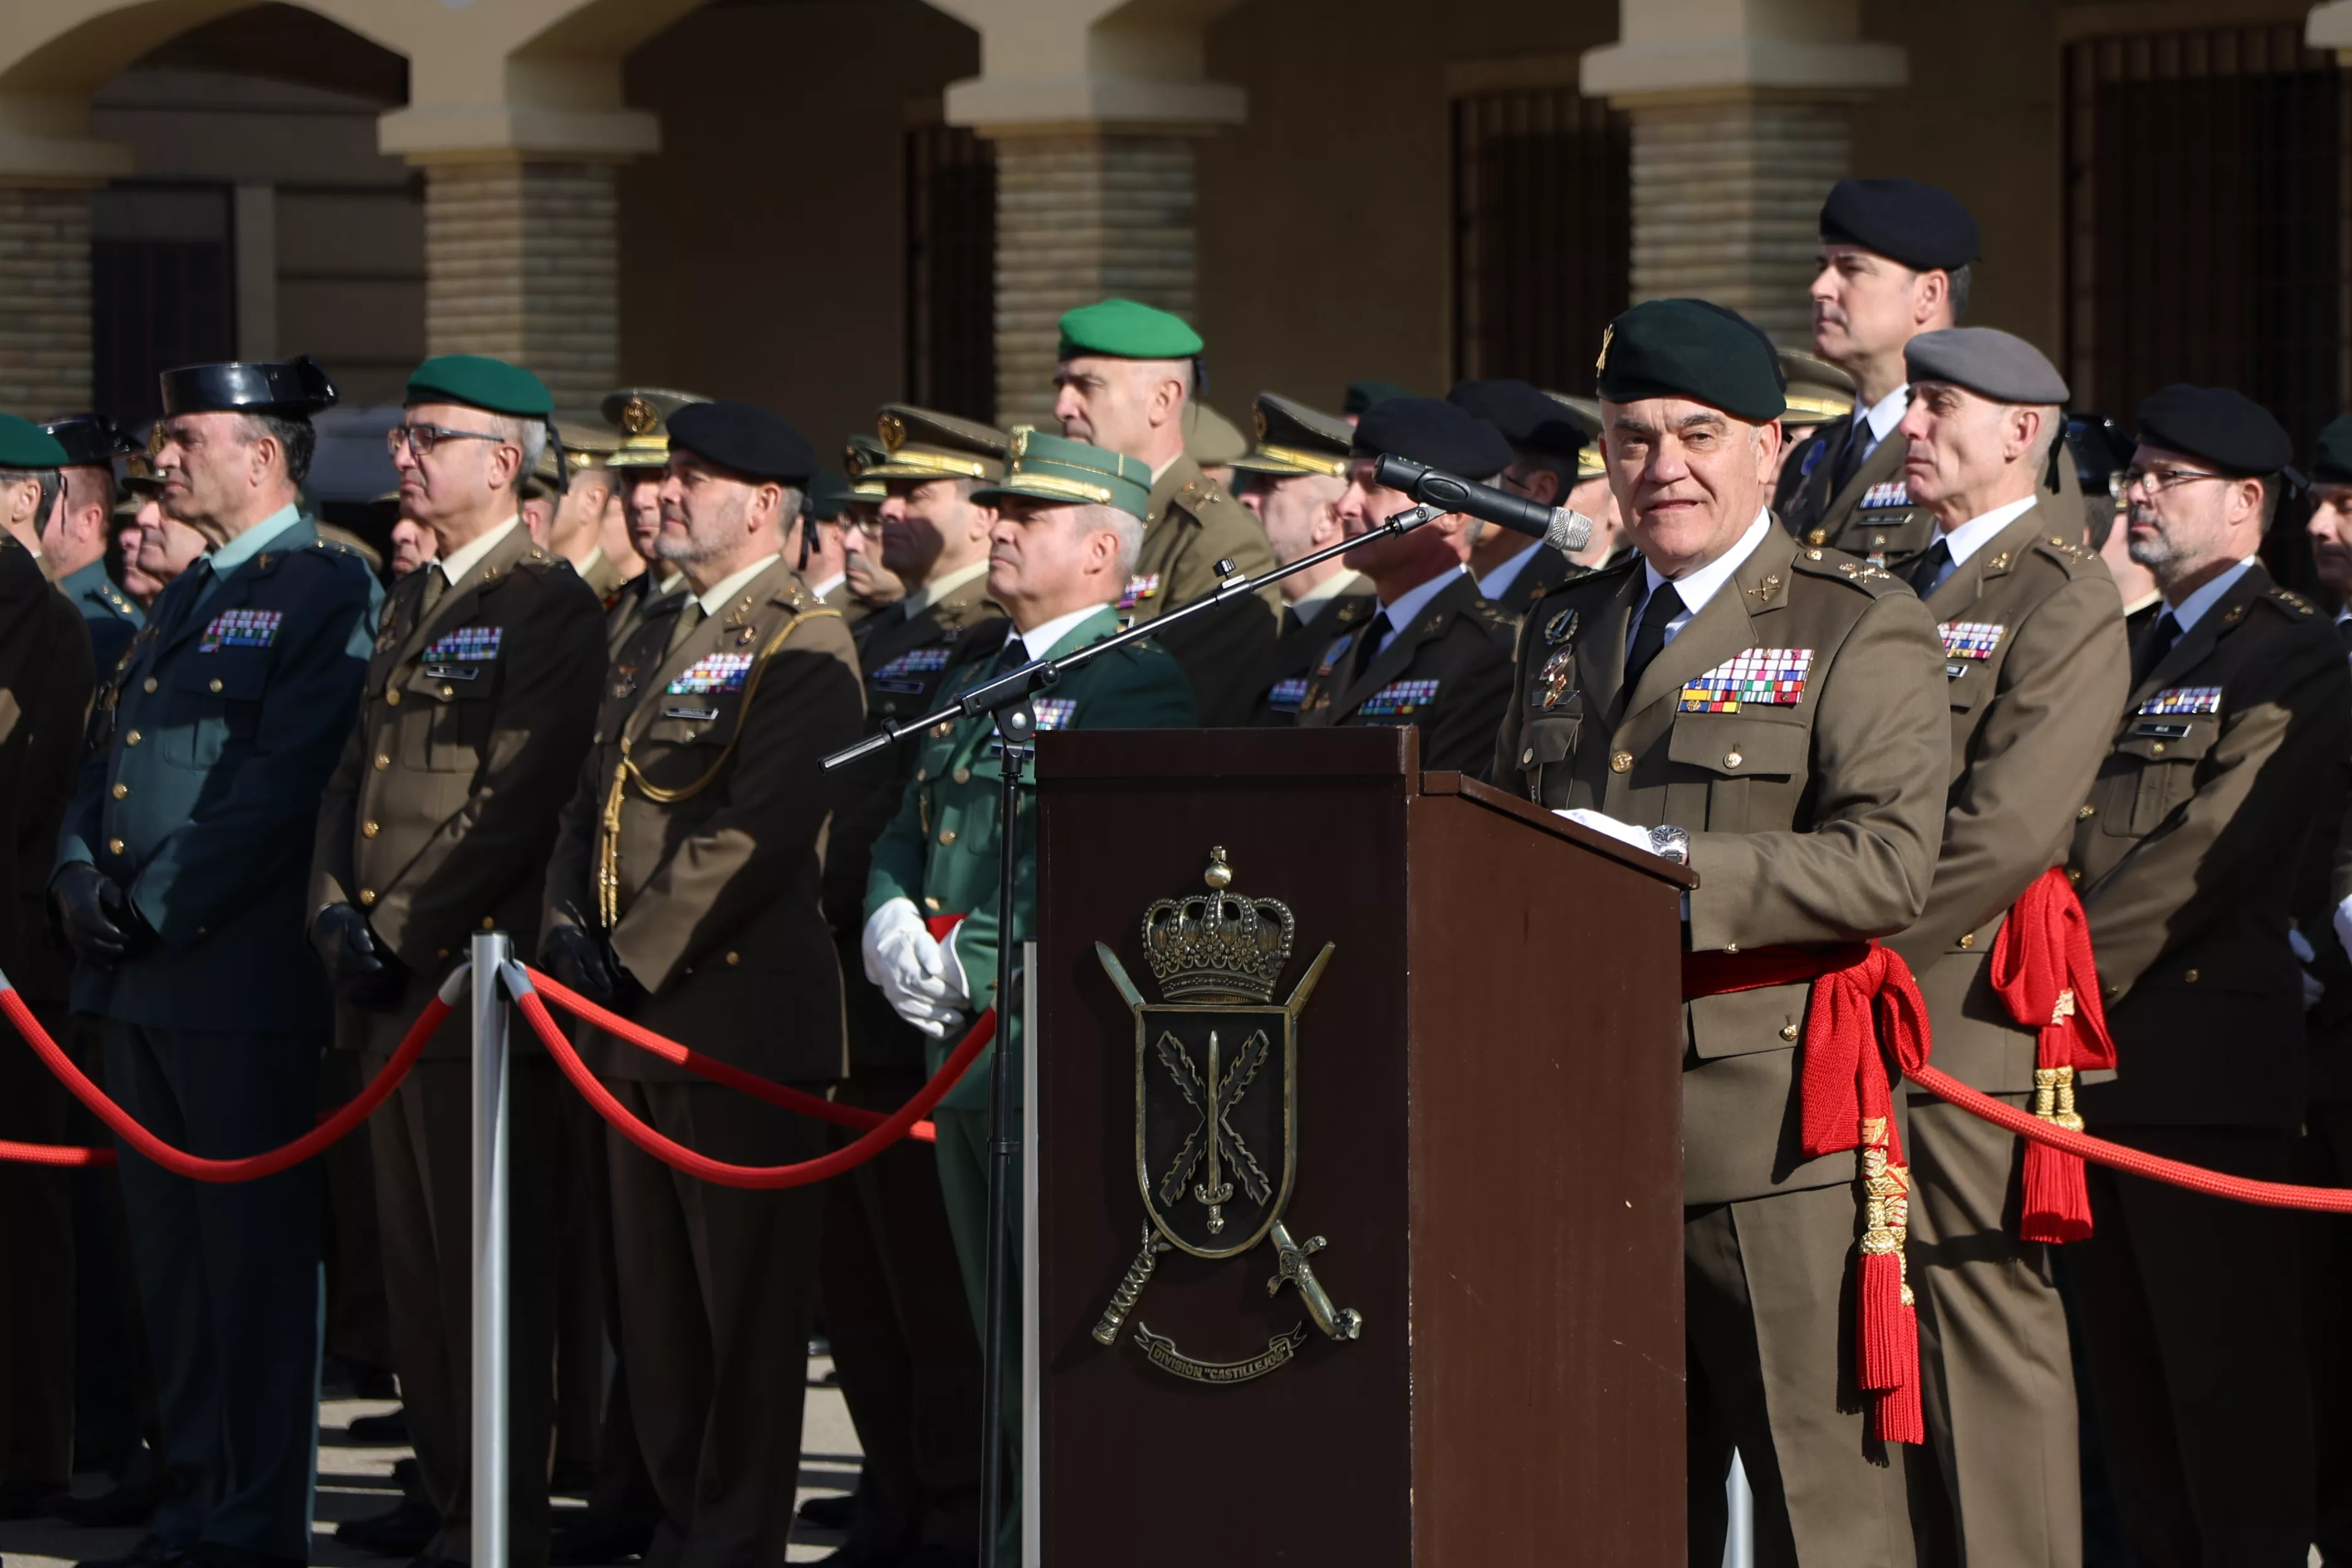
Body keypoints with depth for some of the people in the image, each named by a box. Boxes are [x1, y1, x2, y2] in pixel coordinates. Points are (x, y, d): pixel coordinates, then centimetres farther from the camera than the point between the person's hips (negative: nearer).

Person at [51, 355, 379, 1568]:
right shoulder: (185, 601, 19)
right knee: (169, 1253, 12)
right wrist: (79, 878, 1)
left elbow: (284, 784, -17)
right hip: (137, 976, 9)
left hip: (243, 978, -9)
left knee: (256, 1254, -3)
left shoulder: (328, 592, -8)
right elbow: (109, 761, 20)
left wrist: (159, 910, -18)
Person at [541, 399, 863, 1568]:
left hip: (740, 1015, -9)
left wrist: (638, 954, -17)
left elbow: (759, 831, -18)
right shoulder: (655, 640, 19)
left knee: (748, 1294, -3)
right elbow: (592, 804, 20)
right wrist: (571, 933, 3)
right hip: (631, 1025, 9)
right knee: (654, 1290, 13)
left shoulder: (801, 644, -9)